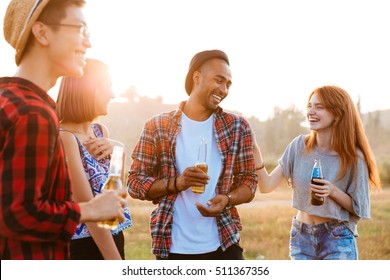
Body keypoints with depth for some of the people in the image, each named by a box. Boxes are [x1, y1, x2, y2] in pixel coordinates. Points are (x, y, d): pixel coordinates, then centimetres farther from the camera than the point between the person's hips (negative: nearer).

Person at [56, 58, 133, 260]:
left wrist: (116, 147, 1)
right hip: (84, 246, -8)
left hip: (113, 240, 8)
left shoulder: (100, 131, 8)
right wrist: (117, 265, -24)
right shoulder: (65, 137, -17)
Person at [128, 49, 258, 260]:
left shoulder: (237, 127, 3)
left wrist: (227, 199, -15)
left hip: (223, 246, 1)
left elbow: (248, 181, 6)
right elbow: (135, 182, -1)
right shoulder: (158, 126, -1)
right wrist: (176, 183, -18)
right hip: (172, 247, -1)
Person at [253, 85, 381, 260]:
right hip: (301, 237, 3)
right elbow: (266, 186, -7)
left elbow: (358, 208, -5)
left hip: (337, 239, -3)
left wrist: (333, 191, -23)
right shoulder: (299, 146, -4)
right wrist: (255, 152, -22)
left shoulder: (353, 157, -11)